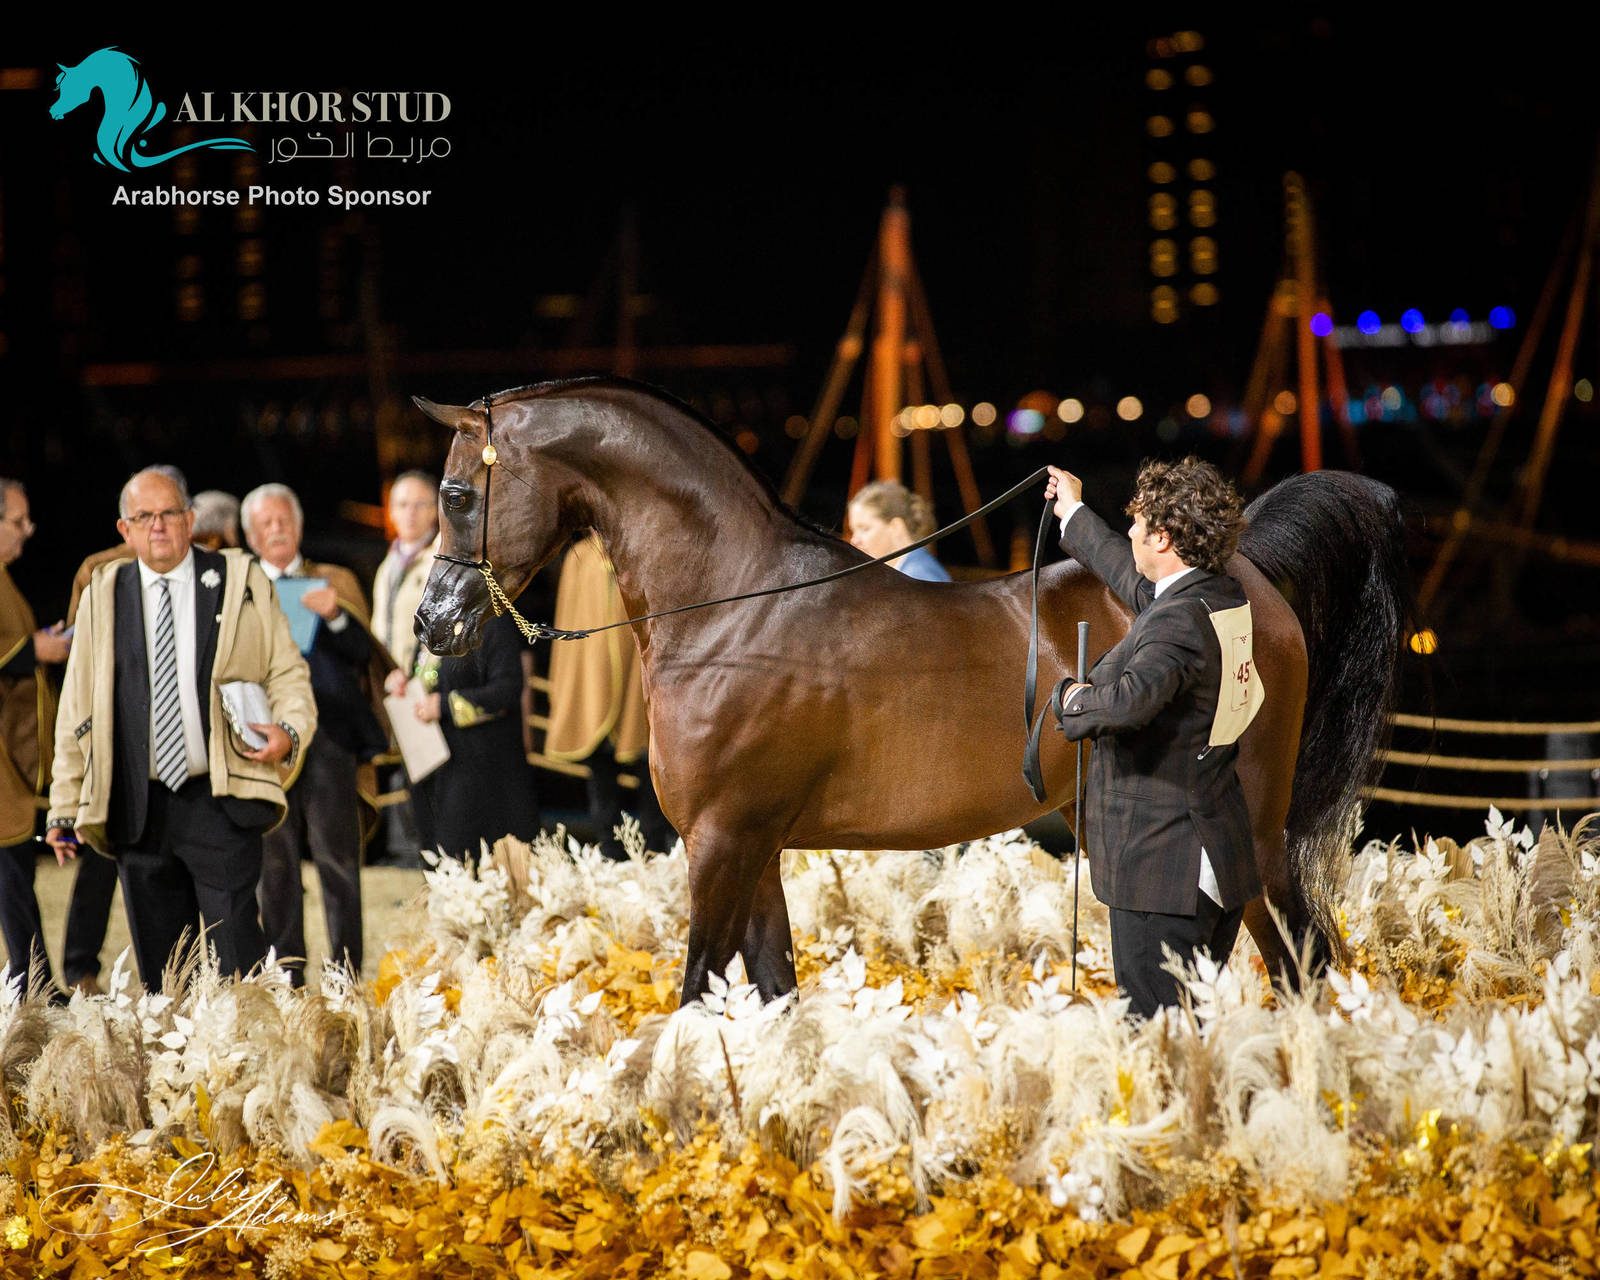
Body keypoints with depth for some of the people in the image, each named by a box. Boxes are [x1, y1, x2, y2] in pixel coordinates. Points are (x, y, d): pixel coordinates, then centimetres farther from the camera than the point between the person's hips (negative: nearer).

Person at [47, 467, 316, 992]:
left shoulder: (241, 582, 6)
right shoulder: (102, 597, 10)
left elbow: (287, 672, 10)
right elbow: (77, 707, 13)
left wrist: (289, 730, -12)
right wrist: (64, 806, 8)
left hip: (221, 805, -2)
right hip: (138, 808, 3)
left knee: (238, 963, -9)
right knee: (159, 965, 5)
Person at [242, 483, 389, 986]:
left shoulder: (335, 581, 14)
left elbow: (361, 651, 2)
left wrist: (336, 616, -14)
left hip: (327, 731, -1)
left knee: (336, 853, -5)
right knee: (274, 859, 1)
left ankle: (346, 969, -3)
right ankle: (286, 972, 6)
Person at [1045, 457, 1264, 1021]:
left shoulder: (1179, 621, -20)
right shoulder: (1225, 598, 9)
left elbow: (1132, 700, -38)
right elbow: (1138, 582, 30)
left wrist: (1075, 697, -16)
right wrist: (1074, 516, 43)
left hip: (1161, 869, -10)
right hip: (1221, 862, 10)